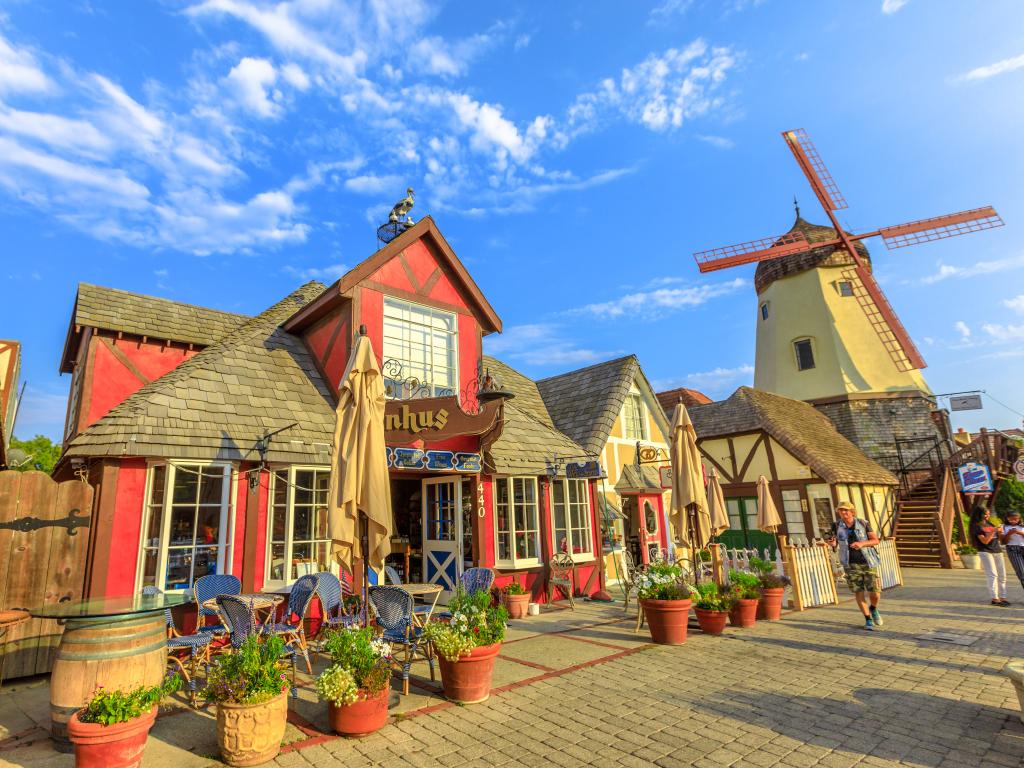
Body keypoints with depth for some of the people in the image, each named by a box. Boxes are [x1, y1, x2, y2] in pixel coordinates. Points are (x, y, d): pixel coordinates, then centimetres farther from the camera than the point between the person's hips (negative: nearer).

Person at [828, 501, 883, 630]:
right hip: (851, 565, 0)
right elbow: (835, 545, 7)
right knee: (859, 593, 0)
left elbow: (876, 540, -1)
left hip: (868, 563, 0)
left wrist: (862, 543, -19)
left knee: (875, 593, 0)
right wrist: (833, 544, -17)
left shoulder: (863, 523, -4)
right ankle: (868, 620, 18)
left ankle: (873, 609, 34)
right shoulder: (837, 526, -1)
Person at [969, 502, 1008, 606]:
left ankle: (1002, 597, 12)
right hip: (985, 552, -7)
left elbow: (998, 538, 18)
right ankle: (995, 598, -9)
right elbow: (985, 541, -13)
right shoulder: (976, 526, -7)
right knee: (993, 575, -10)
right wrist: (993, 531, -18)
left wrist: (999, 532, -2)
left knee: (1002, 575, 7)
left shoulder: (989, 523, 14)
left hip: (997, 551, 7)